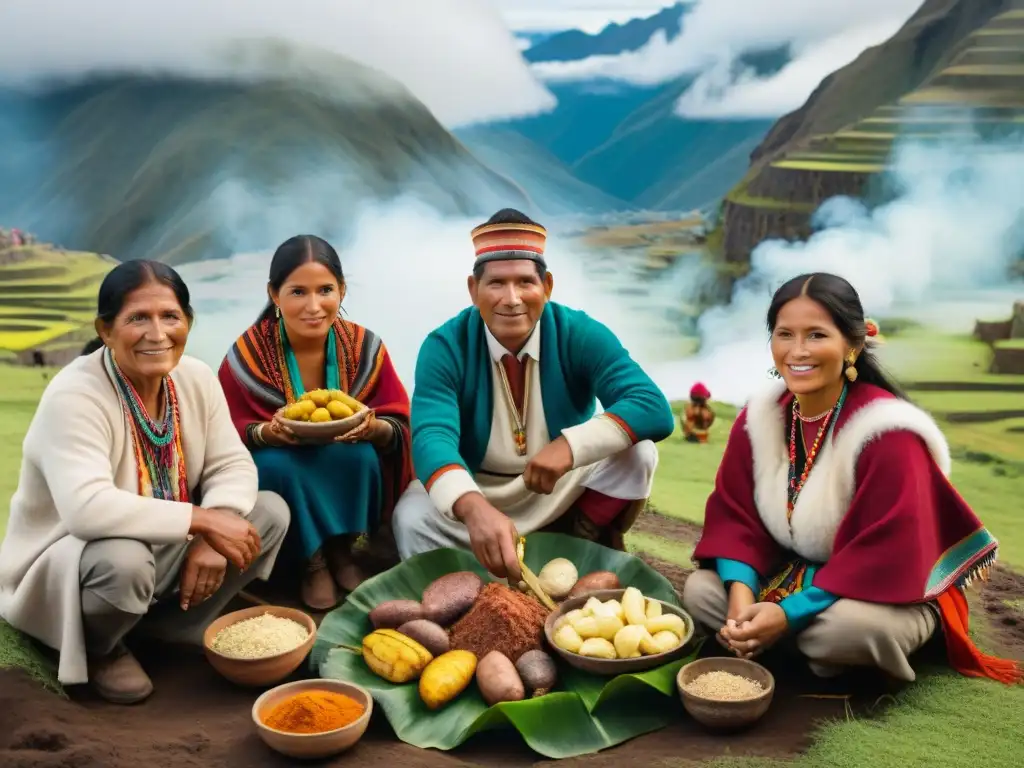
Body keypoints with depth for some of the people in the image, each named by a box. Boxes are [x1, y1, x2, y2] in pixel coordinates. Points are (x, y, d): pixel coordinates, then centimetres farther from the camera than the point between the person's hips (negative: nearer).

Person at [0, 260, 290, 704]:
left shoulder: (196, 378, -7)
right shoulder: (74, 398, -28)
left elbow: (232, 466, -5)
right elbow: (86, 509, -40)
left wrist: (211, 539, -25)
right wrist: (204, 520, -36)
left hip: (165, 550, 6)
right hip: (66, 562, -6)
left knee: (270, 512, -8)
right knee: (124, 560, -39)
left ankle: (176, 623, 6)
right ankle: (99, 649, -3)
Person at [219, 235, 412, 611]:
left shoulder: (365, 347, -12)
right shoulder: (247, 354, -15)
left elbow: (400, 428, -9)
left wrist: (374, 428, -33)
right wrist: (268, 432, -33)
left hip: (349, 476, 1)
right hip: (281, 475, 0)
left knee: (359, 453, -30)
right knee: (274, 464, -32)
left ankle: (342, 549, -2)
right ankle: (312, 562, -7)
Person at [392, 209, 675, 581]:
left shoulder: (580, 335, -16)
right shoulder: (444, 347, -18)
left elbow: (655, 410, -27)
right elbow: (431, 437, -34)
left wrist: (570, 446, -44)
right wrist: (474, 508, -56)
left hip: (563, 489, 1)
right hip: (471, 489, -1)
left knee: (637, 452, -25)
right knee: (412, 520, -31)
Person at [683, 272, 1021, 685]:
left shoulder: (887, 433, -25)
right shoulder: (758, 419, -5)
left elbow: (889, 558, -28)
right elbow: (734, 514, -4)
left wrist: (791, 613, -32)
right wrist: (741, 590, -23)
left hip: (886, 597, -6)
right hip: (791, 576, 6)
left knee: (844, 626, -38)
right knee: (700, 590, -13)